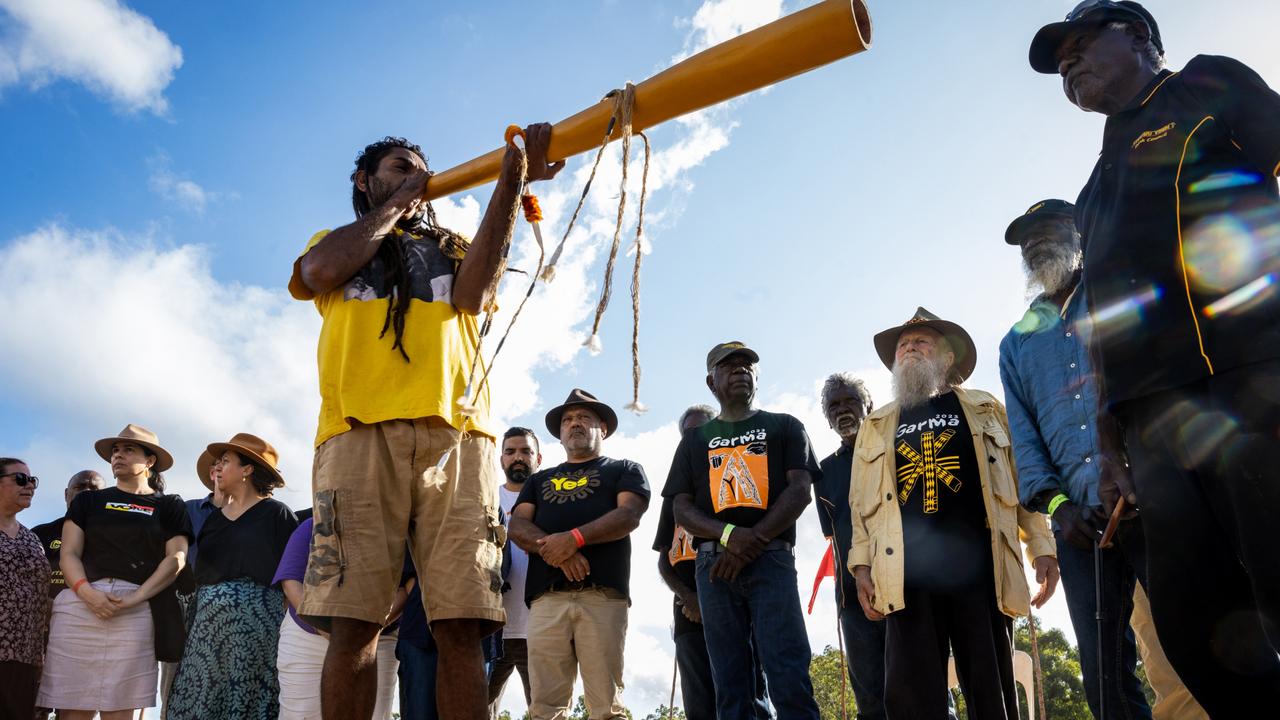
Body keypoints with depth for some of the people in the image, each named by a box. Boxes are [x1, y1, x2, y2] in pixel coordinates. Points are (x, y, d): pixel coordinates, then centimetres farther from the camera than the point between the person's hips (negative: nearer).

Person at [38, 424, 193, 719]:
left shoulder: (168, 506, 14)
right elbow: (69, 553, 8)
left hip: (137, 611, -1)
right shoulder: (88, 500, 19)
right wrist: (87, 592, -12)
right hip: (80, 604, 2)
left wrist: (135, 598, -13)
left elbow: (176, 558, 3)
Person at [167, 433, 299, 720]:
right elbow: (200, 572, 20)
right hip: (207, 624, 6)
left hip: (256, 622, -5)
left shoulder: (276, 513, 1)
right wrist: (193, 619, 9)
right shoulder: (213, 518, 19)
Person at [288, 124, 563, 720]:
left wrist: (509, 186, 1)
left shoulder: (453, 248, 29)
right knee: (352, 622, -11)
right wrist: (398, 202, 16)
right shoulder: (333, 244, 28)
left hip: (454, 434, 1)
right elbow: (322, 271, 3)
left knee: (462, 625, -8)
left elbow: (472, 295, 5)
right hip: (360, 433, 0)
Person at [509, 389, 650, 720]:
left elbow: (629, 515, 0)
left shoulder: (624, 469, 18)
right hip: (546, 597, 3)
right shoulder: (539, 480, 28)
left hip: (603, 595, -3)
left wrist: (574, 538, -15)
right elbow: (518, 526, 12)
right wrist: (553, 549, -9)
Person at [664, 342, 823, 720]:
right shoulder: (694, 441, 20)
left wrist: (753, 540, -11)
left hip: (771, 559, -2)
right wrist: (728, 534, -11)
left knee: (790, 679, -13)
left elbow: (800, 491, 2)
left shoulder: (785, 427, 15)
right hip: (714, 564, 2)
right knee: (730, 684, 0)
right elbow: (681, 509, 9)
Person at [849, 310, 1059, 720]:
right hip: (908, 572, 1)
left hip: (979, 565, -1)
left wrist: (1042, 548, 1)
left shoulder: (986, 410, 19)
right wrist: (862, 564, 4)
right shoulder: (877, 426, 22)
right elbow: (862, 503, 16)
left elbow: (1023, 480, 12)